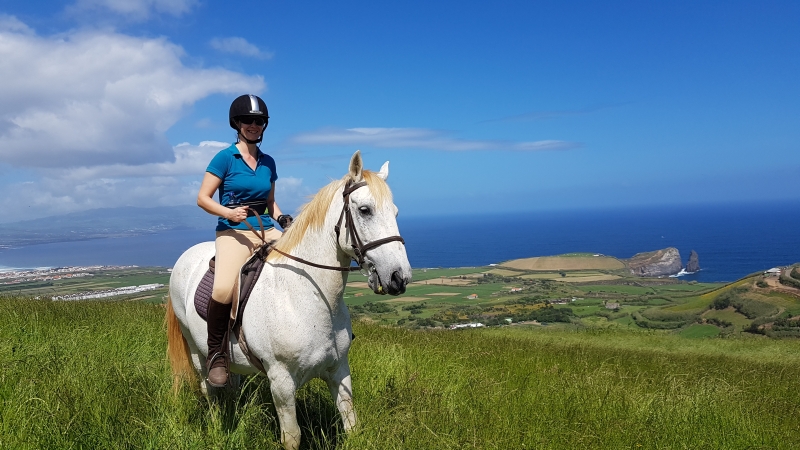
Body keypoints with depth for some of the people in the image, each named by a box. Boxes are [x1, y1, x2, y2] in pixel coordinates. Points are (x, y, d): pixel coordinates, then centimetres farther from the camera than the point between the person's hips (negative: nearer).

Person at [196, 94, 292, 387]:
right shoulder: (225, 158, -1)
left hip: (267, 231, 5)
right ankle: (215, 353, -7)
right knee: (224, 291, -31)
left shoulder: (268, 162, 14)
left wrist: (283, 220, 3)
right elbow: (202, 198, -2)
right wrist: (228, 212, -19)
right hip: (233, 232, -5)